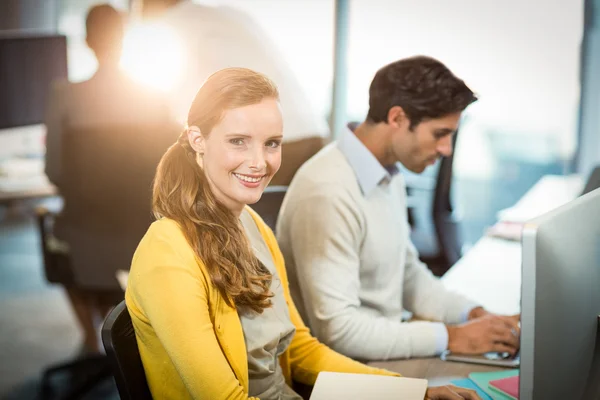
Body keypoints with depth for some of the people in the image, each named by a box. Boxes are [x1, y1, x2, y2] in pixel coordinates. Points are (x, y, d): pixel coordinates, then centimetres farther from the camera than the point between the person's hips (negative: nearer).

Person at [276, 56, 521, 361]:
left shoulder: (390, 174, 5)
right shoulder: (328, 192, -23)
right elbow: (338, 328, -25)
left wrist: (474, 315, 0)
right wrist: (450, 337, -20)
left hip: (385, 354, 8)